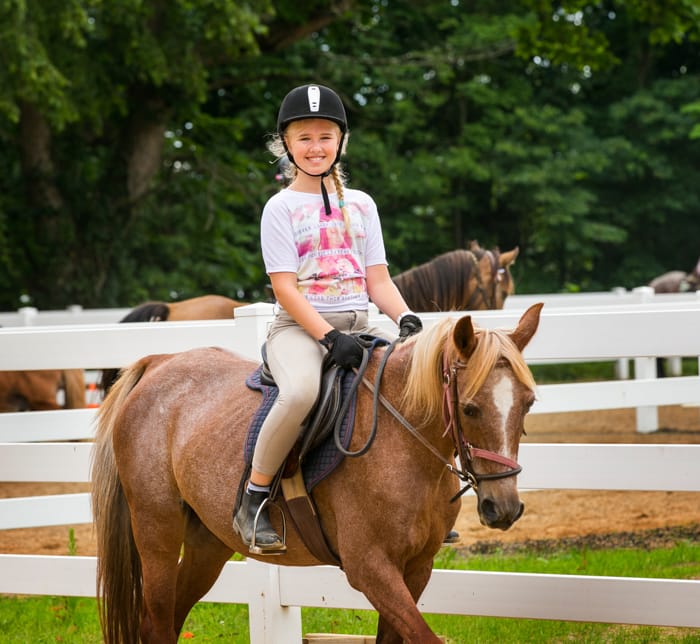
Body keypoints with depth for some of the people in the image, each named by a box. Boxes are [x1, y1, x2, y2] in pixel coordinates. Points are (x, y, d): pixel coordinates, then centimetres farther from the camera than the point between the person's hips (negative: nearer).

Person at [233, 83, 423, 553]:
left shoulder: (361, 205, 16)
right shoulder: (281, 207, 1)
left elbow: (378, 279, 12)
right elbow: (284, 286, -8)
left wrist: (406, 318, -8)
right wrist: (329, 336, -20)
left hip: (359, 325, 5)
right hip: (299, 327, -5)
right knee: (302, 390, -38)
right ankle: (254, 501, -21)